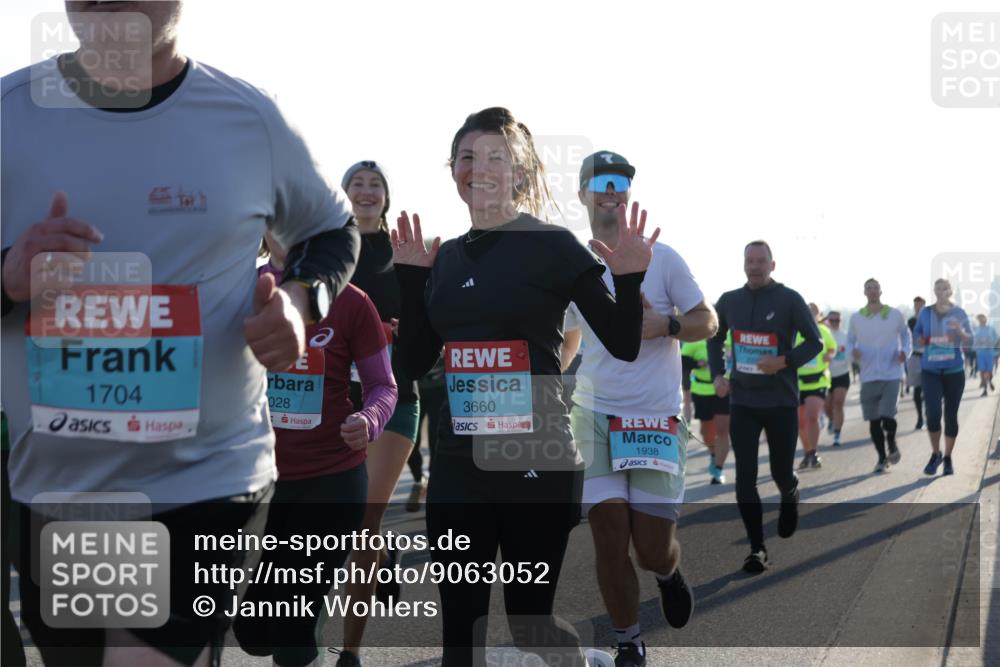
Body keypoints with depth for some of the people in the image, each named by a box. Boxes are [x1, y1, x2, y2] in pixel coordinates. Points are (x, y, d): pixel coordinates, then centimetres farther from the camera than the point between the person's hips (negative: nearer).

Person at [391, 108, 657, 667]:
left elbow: (624, 347, -4)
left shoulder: (553, 245, -6)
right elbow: (415, 364, 12)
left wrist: (630, 282, -20)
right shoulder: (447, 257, 10)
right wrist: (409, 278, 6)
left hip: (537, 463, -4)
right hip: (457, 466, 5)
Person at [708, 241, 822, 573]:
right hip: (742, 402, 2)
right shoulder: (729, 301, 4)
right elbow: (715, 337, 20)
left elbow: (815, 342, -5)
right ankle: (757, 548, 4)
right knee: (745, 477, -5)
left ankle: (789, 498, 46)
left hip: (781, 402, -2)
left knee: (781, 473, 8)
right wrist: (717, 373, 5)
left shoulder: (789, 299, -8)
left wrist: (785, 361, -20)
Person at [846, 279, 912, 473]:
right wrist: (853, 351, -9)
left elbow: (906, 334, 14)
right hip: (868, 376, 2)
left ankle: (892, 445, 16)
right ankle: (882, 457, 20)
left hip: (891, 375, -2)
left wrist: (906, 351, -5)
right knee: (874, 420, 5)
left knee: (887, 416, -14)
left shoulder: (895, 315, 1)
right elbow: (850, 340, 13)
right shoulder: (856, 318, 3)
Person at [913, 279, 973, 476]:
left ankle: (947, 458, 19)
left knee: (951, 415, 4)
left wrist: (961, 331, -24)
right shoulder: (925, 313, 2)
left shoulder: (959, 313, -1)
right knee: (933, 414, -13)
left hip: (954, 370, 0)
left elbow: (968, 341, -3)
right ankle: (935, 454, 9)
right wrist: (921, 339, -5)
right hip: (930, 370, 0)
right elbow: (916, 332, 17)